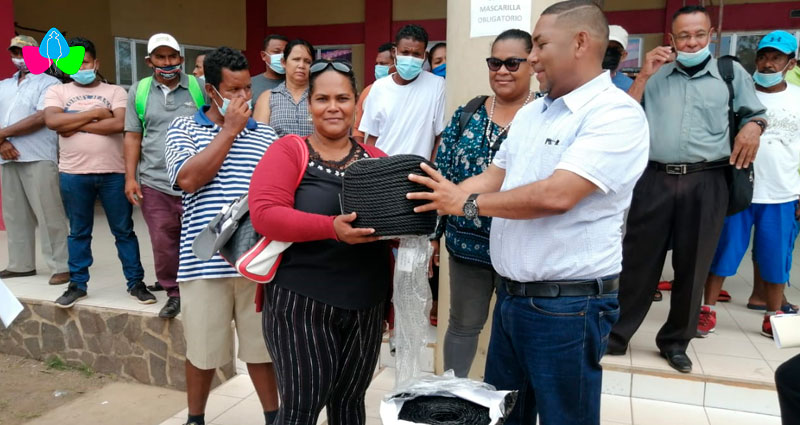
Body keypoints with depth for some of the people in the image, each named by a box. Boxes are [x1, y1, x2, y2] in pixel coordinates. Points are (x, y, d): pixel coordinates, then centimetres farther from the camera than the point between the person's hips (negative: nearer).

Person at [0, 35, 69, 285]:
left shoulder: (48, 83, 1)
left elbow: (41, 118, -11)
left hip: (38, 158, -6)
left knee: (48, 214, -8)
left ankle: (61, 267, -6)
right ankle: (21, 264, 17)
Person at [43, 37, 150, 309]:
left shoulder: (115, 92, 4)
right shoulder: (57, 92, 8)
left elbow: (119, 124, -13)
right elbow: (52, 121, -11)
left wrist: (75, 125, -9)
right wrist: (95, 113, -10)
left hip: (114, 173, -1)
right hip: (74, 174, 1)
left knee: (124, 231, 6)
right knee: (78, 232, 12)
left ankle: (136, 283, 15)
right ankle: (77, 285, 24)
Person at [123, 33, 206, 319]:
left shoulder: (199, 87, 2)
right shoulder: (138, 91, 9)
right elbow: (133, 136, 10)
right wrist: (130, 177, 2)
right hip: (155, 183, 2)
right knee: (163, 244, 7)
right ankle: (174, 293, 23)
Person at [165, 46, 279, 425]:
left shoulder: (265, 135, 8)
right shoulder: (183, 129, 2)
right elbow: (188, 179, -15)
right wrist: (229, 130, -11)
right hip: (204, 261, -1)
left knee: (261, 345, 13)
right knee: (202, 350, 13)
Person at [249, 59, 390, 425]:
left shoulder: (376, 159, 7)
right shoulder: (288, 151, -4)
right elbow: (264, 214, -17)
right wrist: (331, 227, -28)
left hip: (366, 304, 4)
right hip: (301, 302, -4)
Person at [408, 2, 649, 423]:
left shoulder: (616, 114, -16)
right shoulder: (530, 113, 11)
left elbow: (556, 195, -26)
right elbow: (493, 178, 13)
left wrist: (467, 203, -16)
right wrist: (431, 202, 0)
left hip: (567, 305, -8)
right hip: (511, 294, 8)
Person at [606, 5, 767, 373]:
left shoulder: (732, 73, 11)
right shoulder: (656, 74, 10)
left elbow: (755, 113, 20)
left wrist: (752, 127, -3)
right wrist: (644, 75, -5)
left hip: (706, 183, 1)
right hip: (654, 178, 0)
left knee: (692, 266, 8)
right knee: (638, 261, 4)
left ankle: (675, 341, 25)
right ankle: (616, 334, 16)